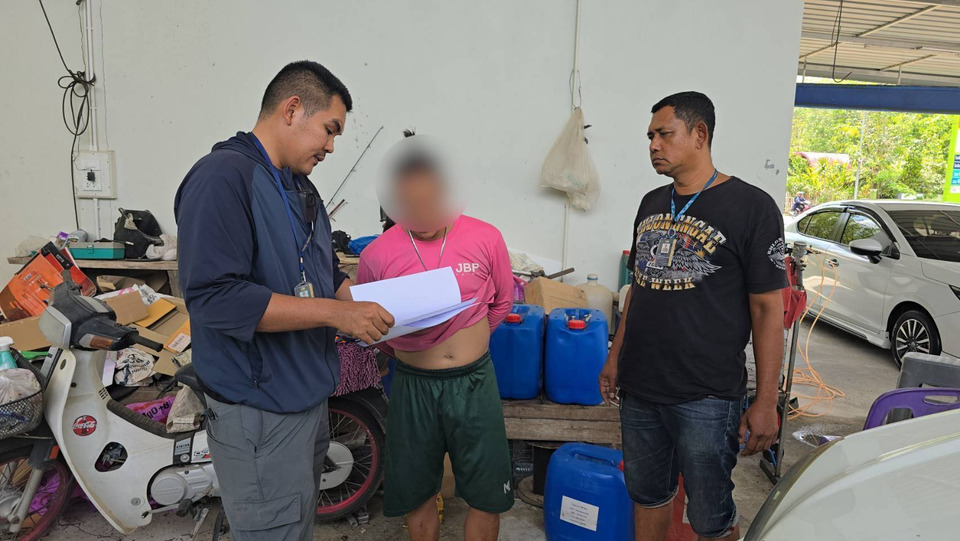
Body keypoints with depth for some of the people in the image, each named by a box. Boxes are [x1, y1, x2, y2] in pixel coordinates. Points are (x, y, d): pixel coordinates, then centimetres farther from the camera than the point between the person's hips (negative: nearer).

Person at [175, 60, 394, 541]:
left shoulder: (300, 189, 13)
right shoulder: (223, 176, -18)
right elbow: (215, 297, -28)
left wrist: (376, 302, 0)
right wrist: (335, 312, -27)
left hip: (308, 398, 10)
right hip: (260, 413, -9)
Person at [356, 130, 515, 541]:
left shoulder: (485, 238, -6)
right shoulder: (377, 254, -8)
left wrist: (468, 341, 7)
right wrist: (401, 347, -3)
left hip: (474, 382, 0)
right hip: (413, 385, 0)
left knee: (486, 497, 10)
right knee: (417, 494, 15)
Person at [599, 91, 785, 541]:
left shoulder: (752, 208, -9)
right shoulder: (652, 204, 10)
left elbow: (768, 310, -9)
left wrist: (766, 402, -10)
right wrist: (615, 356, 16)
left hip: (706, 398, -5)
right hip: (638, 389, 6)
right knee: (647, 495, 19)